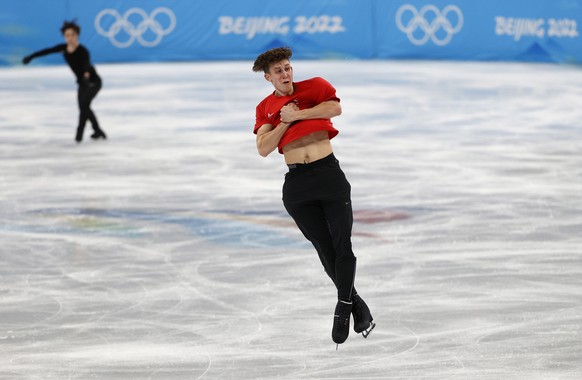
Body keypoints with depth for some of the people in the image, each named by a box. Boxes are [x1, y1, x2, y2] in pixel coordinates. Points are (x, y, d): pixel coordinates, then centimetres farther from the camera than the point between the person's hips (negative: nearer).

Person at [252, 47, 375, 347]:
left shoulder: (314, 86, 3)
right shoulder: (265, 108, 9)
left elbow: (335, 108, -18)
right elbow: (263, 149, -2)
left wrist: (297, 114, -14)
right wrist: (285, 122, -8)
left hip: (329, 174, -2)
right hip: (297, 183, 2)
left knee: (342, 244, -7)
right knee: (324, 248, 3)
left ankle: (343, 308, -1)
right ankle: (357, 305, 16)